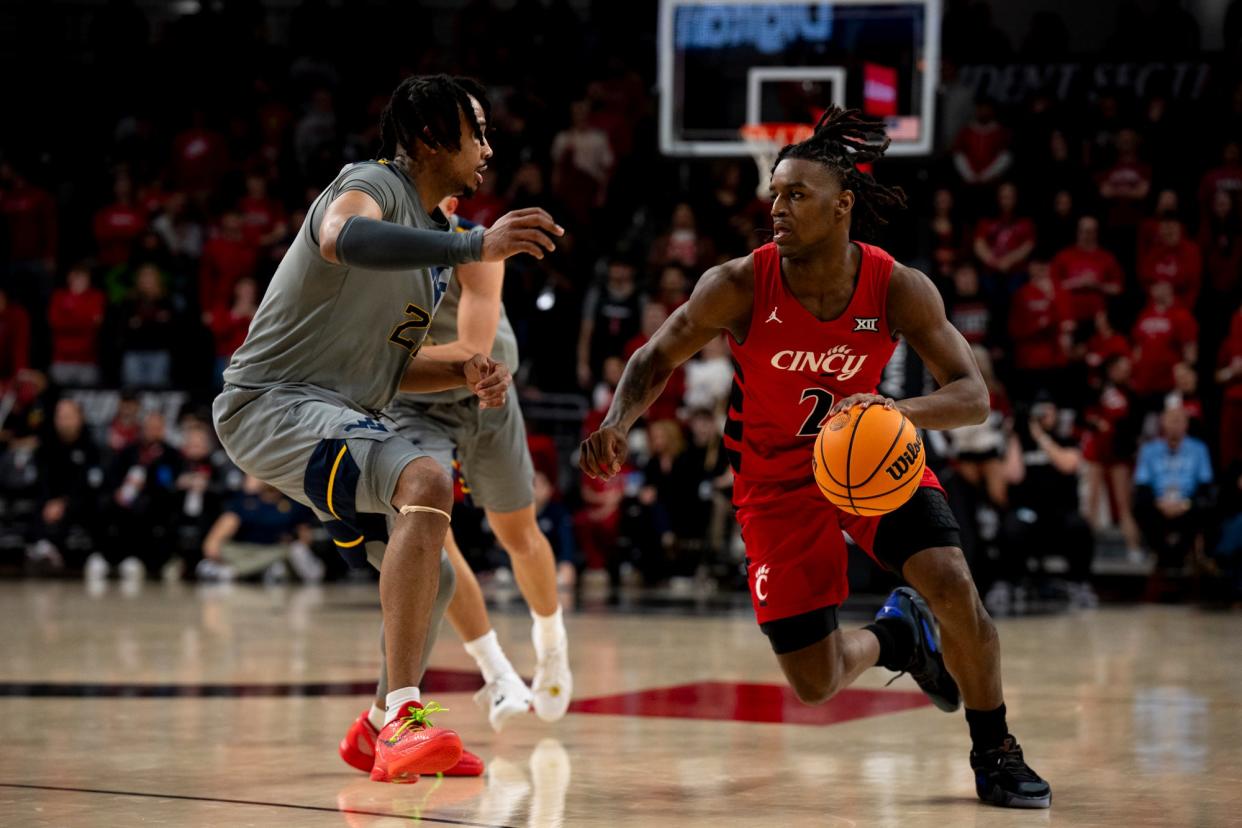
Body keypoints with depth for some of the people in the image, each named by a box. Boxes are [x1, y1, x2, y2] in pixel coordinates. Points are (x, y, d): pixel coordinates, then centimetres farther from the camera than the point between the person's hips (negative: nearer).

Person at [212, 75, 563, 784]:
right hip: (273, 401, -10)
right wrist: (476, 245, -46)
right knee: (426, 483, -33)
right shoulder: (372, 185, -11)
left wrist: (466, 374, 4)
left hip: (339, 417, 10)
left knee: (431, 579, 18)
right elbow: (344, 238, -38)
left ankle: (386, 729, 39)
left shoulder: (436, 237, 18)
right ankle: (404, 720, -37)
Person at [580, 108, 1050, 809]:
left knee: (955, 587, -25)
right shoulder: (739, 287, -22)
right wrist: (618, 423, -29)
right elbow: (658, 358, -9)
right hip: (779, 480, 0)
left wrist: (897, 412, -42)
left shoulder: (898, 289, -21)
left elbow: (974, 397, -21)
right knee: (816, 684, -3)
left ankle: (996, 755, -1)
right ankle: (895, 637, 35)